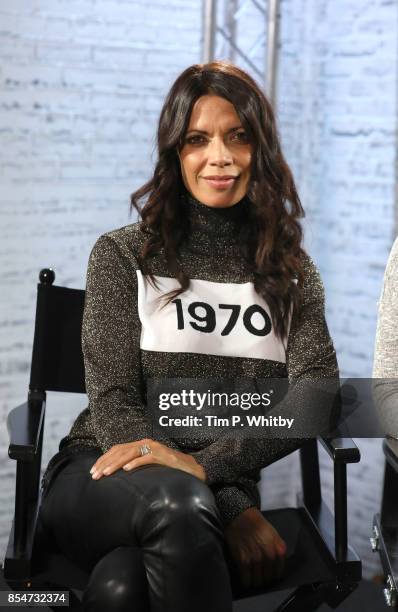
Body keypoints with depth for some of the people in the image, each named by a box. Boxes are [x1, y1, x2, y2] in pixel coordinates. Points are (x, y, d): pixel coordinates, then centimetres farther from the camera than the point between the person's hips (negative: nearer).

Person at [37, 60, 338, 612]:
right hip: (101, 477, 0)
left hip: (224, 489, 0)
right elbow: (114, 406, -4)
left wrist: (206, 464, -23)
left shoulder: (293, 274, 12)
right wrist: (233, 508, -16)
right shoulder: (123, 255, 4)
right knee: (176, 502, -39)